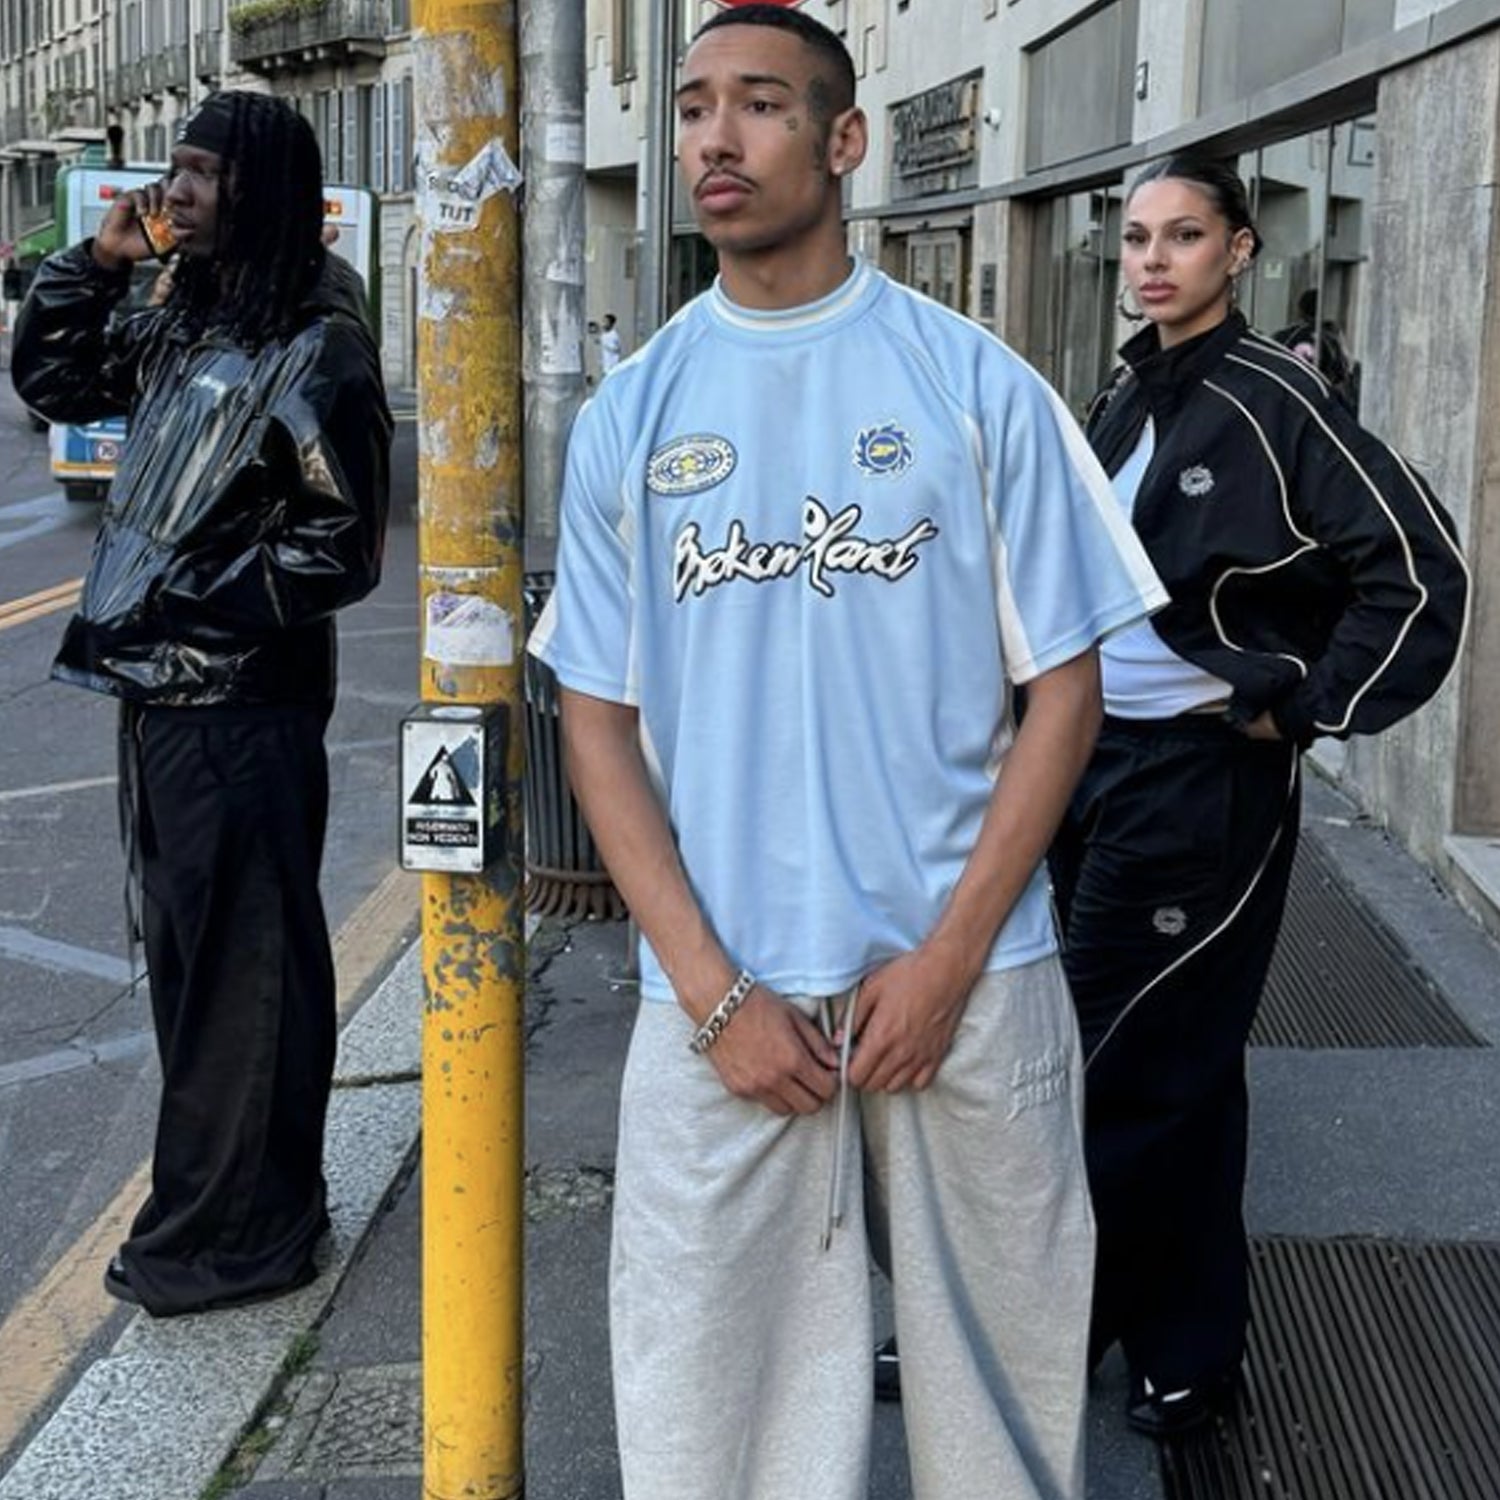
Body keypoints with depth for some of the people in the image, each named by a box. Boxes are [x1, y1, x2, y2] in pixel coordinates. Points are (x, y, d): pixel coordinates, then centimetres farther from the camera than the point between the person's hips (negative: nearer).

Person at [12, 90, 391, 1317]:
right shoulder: (183, 329, 11)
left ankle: (232, 1234, 13)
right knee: (190, 958, 17)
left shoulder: (314, 350, -13)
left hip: (241, 711, -9)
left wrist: (195, 604, -14)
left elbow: (343, 548, -16)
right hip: (161, 698, 9)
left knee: (241, 970, 1)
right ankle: (213, 1204, 31)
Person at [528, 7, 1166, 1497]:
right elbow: (599, 720, 5)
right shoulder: (629, 417, 5)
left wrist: (951, 955, -9)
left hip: (963, 981, -1)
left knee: (996, 1369, 11)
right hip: (719, 1001, 1)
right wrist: (713, 989, -6)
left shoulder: (976, 386, 0)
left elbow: (1062, 685, 0)